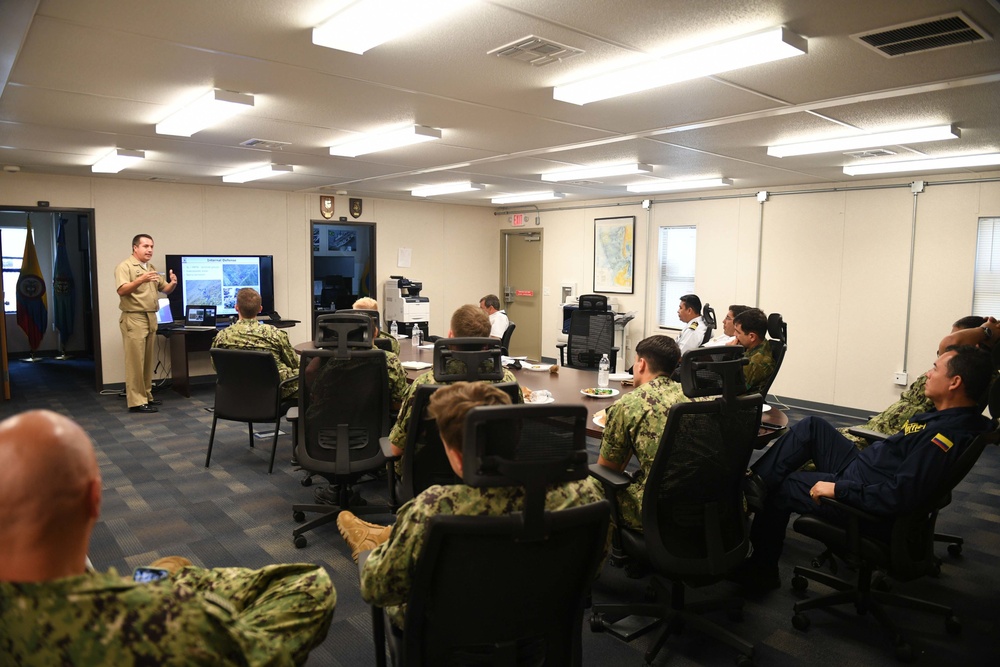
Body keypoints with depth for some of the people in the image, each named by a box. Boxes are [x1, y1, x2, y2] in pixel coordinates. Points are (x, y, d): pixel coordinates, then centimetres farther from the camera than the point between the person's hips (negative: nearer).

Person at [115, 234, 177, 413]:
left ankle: (146, 395, 19)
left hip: (151, 318, 8)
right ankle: (136, 401, -5)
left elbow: (165, 289, 16)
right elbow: (122, 291, -20)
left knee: (148, 360, 11)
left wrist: (173, 283, -6)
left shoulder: (152, 268, 17)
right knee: (136, 361, -7)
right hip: (134, 319, -8)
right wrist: (141, 280, -34)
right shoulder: (125, 267, -7)